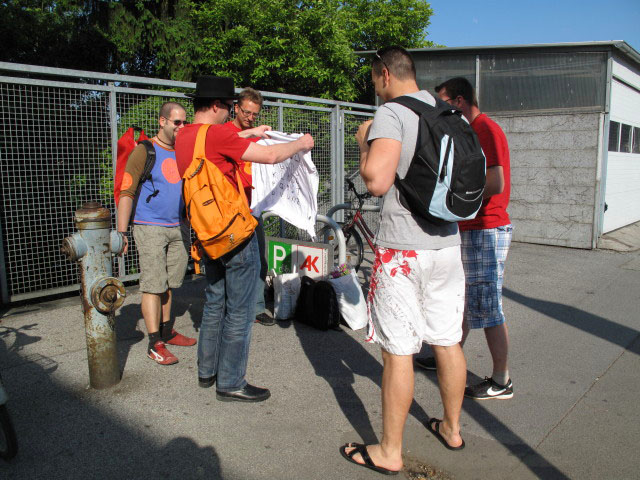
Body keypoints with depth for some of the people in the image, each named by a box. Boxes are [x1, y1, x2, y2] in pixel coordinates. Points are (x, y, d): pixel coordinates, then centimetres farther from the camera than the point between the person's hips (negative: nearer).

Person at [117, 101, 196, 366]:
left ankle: (167, 331, 24)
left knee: (168, 284, 12)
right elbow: (126, 193, -9)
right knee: (153, 285, -5)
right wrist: (121, 232, -16)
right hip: (150, 227, -6)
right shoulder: (144, 151, -6)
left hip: (177, 227, 6)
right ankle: (155, 344, 0)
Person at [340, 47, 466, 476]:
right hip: (448, 244, 8)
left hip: (403, 248, -7)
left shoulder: (391, 114, -11)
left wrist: (363, 142, -6)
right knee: (448, 342, 17)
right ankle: (452, 428, 35)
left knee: (398, 352, 1)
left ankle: (389, 452, 15)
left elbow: (377, 180, -24)